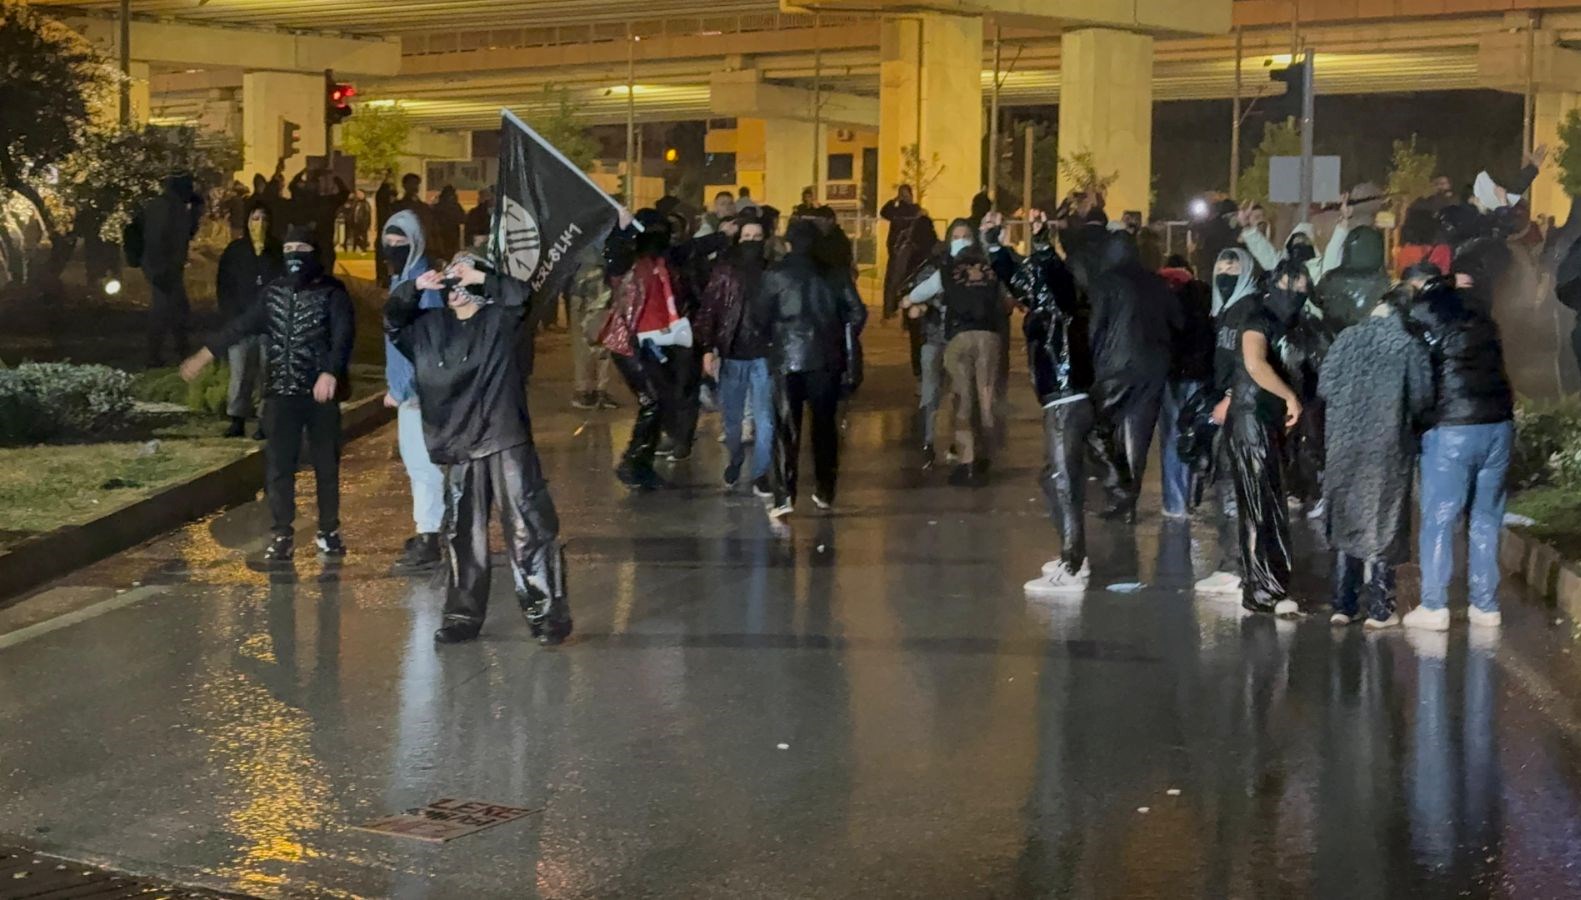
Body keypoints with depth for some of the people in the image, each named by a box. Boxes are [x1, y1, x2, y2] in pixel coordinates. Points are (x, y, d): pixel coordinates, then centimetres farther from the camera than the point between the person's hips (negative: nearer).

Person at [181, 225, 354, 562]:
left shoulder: (332, 291, -3)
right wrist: (206, 354, 18)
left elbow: (343, 335, -15)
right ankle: (282, 535, 7)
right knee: (278, 464, 1)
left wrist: (331, 372, -31)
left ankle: (329, 531, 17)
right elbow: (244, 325, 20)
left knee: (326, 463, 5)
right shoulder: (275, 291, 13)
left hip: (320, 391, -4)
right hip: (281, 390, 4)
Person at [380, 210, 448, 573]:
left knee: (422, 464, -7)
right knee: (416, 462, 17)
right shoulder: (400, 279, 14)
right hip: (408, 387, 10)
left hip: (419, 390, -10)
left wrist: (404, 388, -22)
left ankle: (428, 542, -5)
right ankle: (431, 528, 28)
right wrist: (395, 384, 17)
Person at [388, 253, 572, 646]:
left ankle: (548, 613, -5)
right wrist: (414, 288, 2)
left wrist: (481, 278, -14)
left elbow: (521, 297, -15)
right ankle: (463, 615, 22)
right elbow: (393, 318, 17)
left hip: (506, 442, -5)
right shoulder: (432, 325, 15)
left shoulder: (499, 319, 1)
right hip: (461, 448, 5)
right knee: (464, 535, 12)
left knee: (528, 528, -8)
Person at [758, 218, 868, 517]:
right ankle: (825, 492, 21)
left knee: (786, 428, -2)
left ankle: (785, 496, -12)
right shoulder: (834, 274, 1)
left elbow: (762, 317, -3)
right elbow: (857, 312, -1)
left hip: (788, 357, -2)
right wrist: (842, 341, 13)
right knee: (825, 425, 14)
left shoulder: (776, 275, -5)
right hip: (827, 358, 2)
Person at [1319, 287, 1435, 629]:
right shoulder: (1410, 346, -8)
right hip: (1389, 446, -3)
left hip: (1345, 444, 3)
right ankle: (1379, 609, 9)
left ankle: (1344, 605, 16)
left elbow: (1324, 387, -2)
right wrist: (1400, 411, 11)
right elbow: (1422, 398, -11)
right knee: (1382, 524, 7)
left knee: (1346, 521, 13)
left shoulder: (1347, 337, -1)